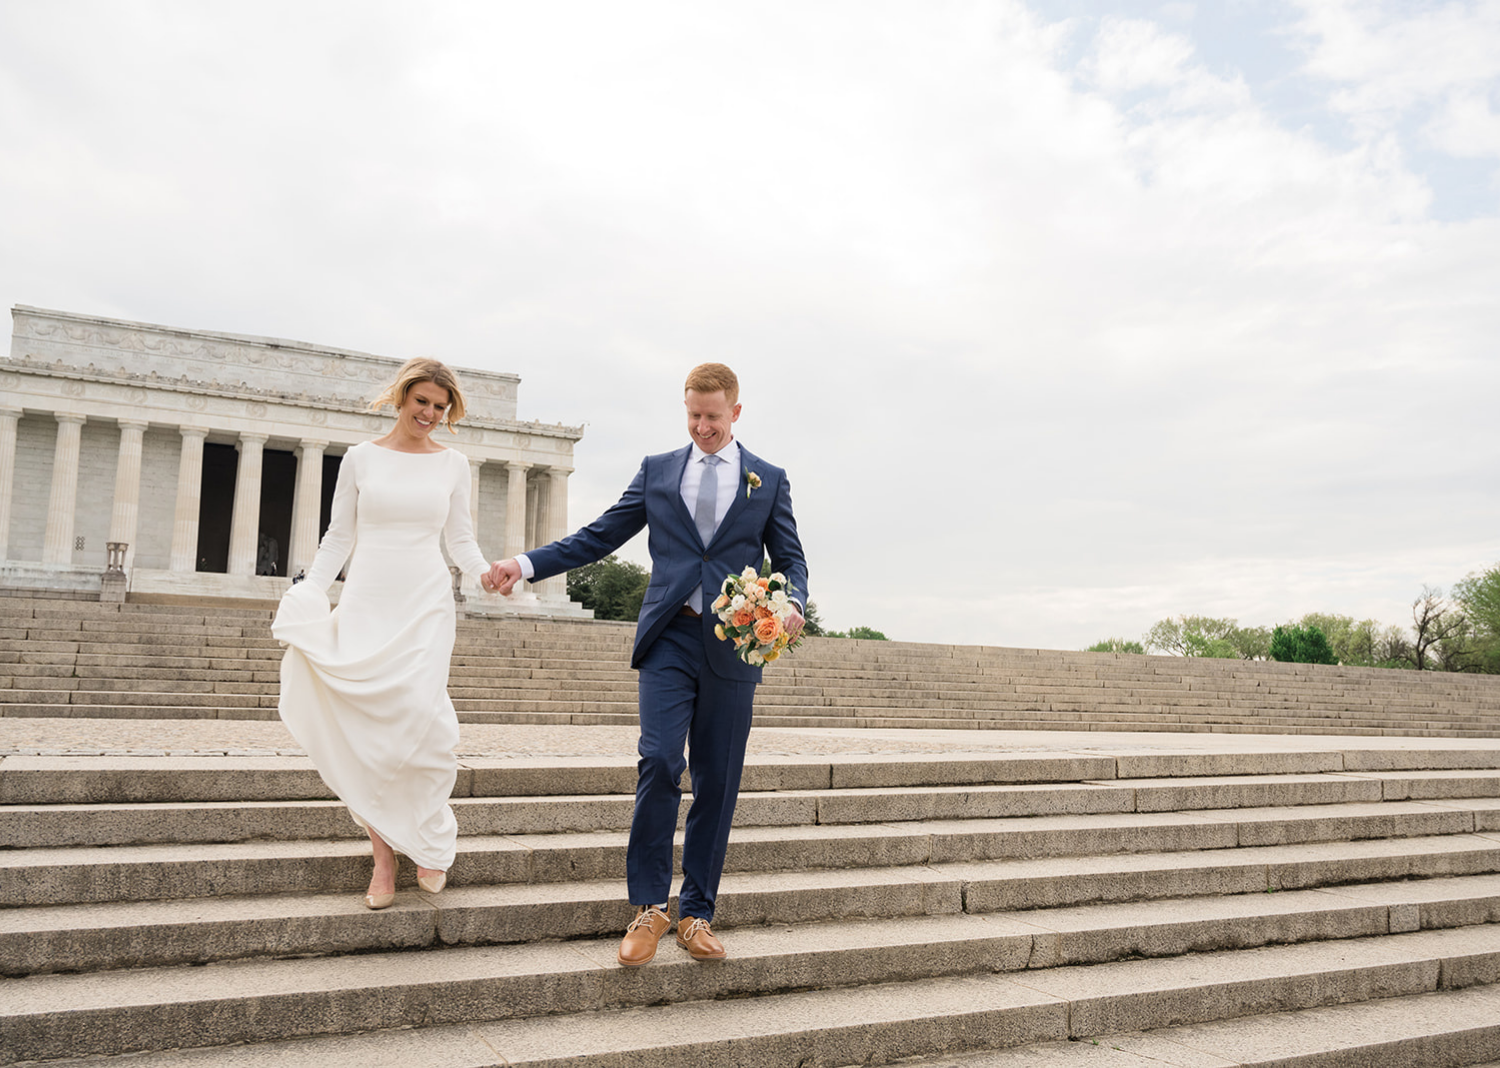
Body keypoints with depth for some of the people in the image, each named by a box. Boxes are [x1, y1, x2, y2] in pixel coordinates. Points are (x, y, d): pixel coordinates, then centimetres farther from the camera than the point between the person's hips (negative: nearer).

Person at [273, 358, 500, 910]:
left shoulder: (452, 464, 10)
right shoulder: (361, 458, 8)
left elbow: (460, 539, 10)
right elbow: (338, 537, 10)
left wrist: (484, 571, -10)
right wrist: (308, 595, 0)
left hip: (426, 604, 0)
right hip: (366, 602, 1)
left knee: (419, 712, -16)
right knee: (368, 725, -5)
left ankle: (431, 840, 2)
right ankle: (384, 856, 3)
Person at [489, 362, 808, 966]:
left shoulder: (769, 480, 12)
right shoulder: (656, 471, 13)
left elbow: (789, 558, 12)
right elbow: (600, 537, 10)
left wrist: (794, 603, -10)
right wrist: (526, 564, -1)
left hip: (732, 646, 1)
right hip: (669, 638, 0)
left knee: (718, 781, 4)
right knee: (660, 763, -14)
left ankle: (696, 914, 16)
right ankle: (649, 906, 2)